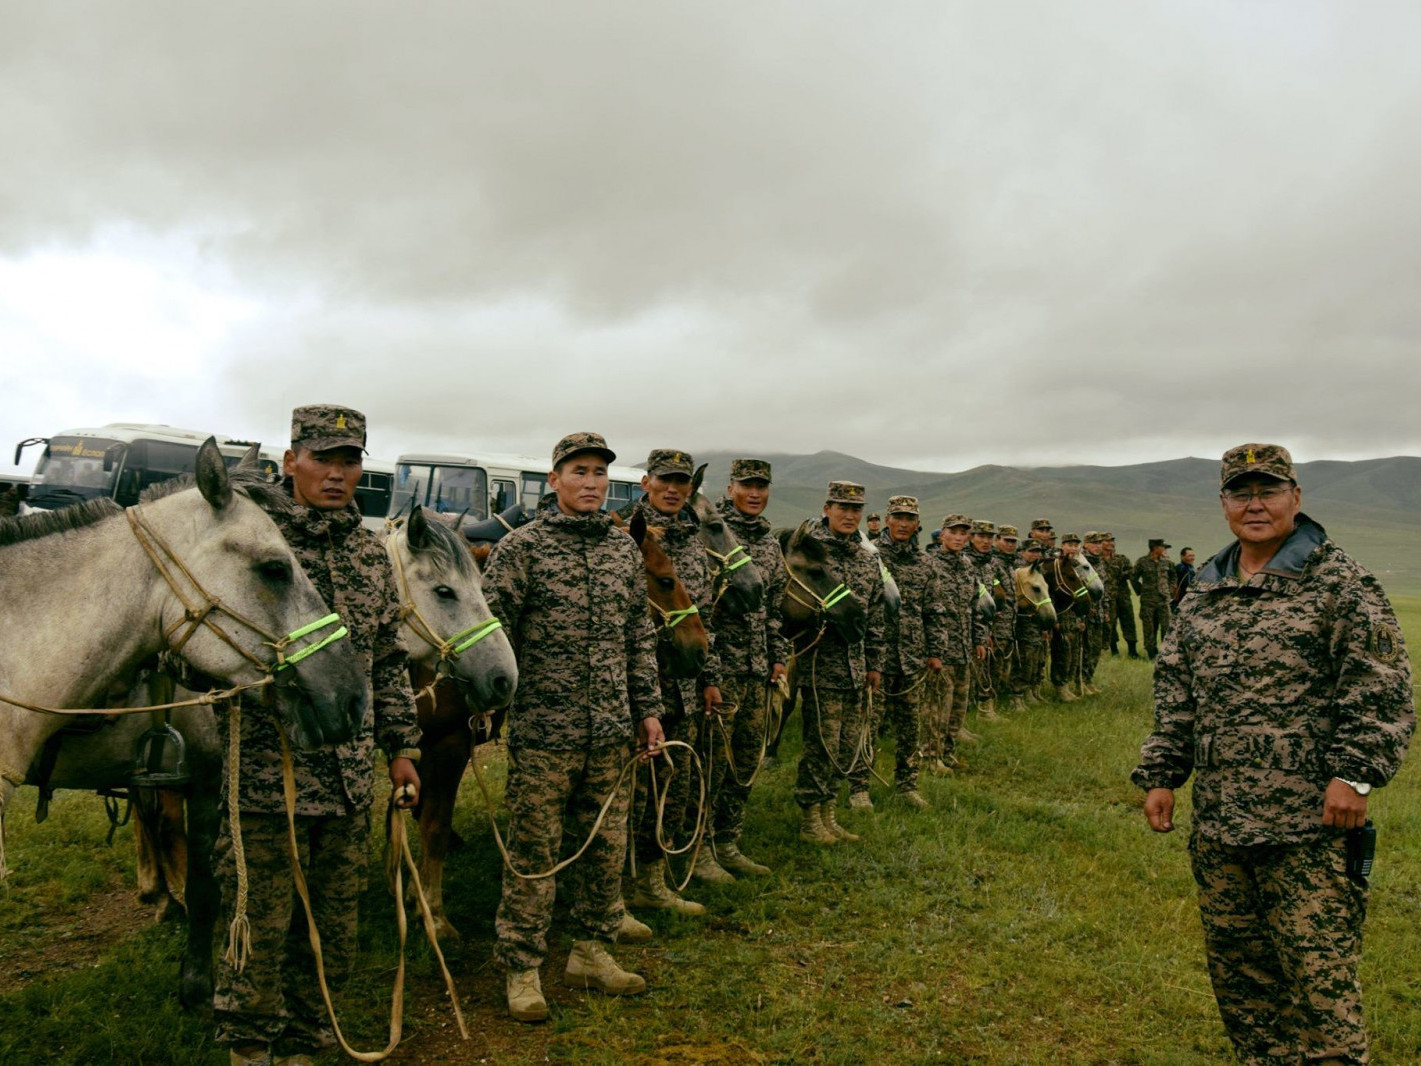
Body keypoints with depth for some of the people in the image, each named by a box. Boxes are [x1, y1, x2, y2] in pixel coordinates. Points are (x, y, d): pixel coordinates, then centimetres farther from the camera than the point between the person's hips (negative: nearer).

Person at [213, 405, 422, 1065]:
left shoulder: (372, 552, 11)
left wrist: (402, 746, 13)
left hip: (351, 775, 5)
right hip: (267, 766, -5)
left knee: (334, 927, 14)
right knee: (261, 920, 7)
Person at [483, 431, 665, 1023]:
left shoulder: (624, 548, 9)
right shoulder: (521, 546, -6)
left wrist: (648, 709, 11)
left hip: (611, 730, 5)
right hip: (542, 728, -5)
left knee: (607, 845, 14)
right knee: (533, 852, 3)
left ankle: (592, 952, 31)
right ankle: (521, 969, 18)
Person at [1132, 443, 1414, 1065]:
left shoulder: (1339, 583, -3)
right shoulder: (1203, 593, 13)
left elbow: (1381, 688, -8)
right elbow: (1175, 691, 16)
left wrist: (1354, 773, -16)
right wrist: (1160, 774, 10)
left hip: (1310, 820, -6)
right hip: (1218, 819, 6)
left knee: (1317, 969, -2)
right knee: (1234, 961, 16)